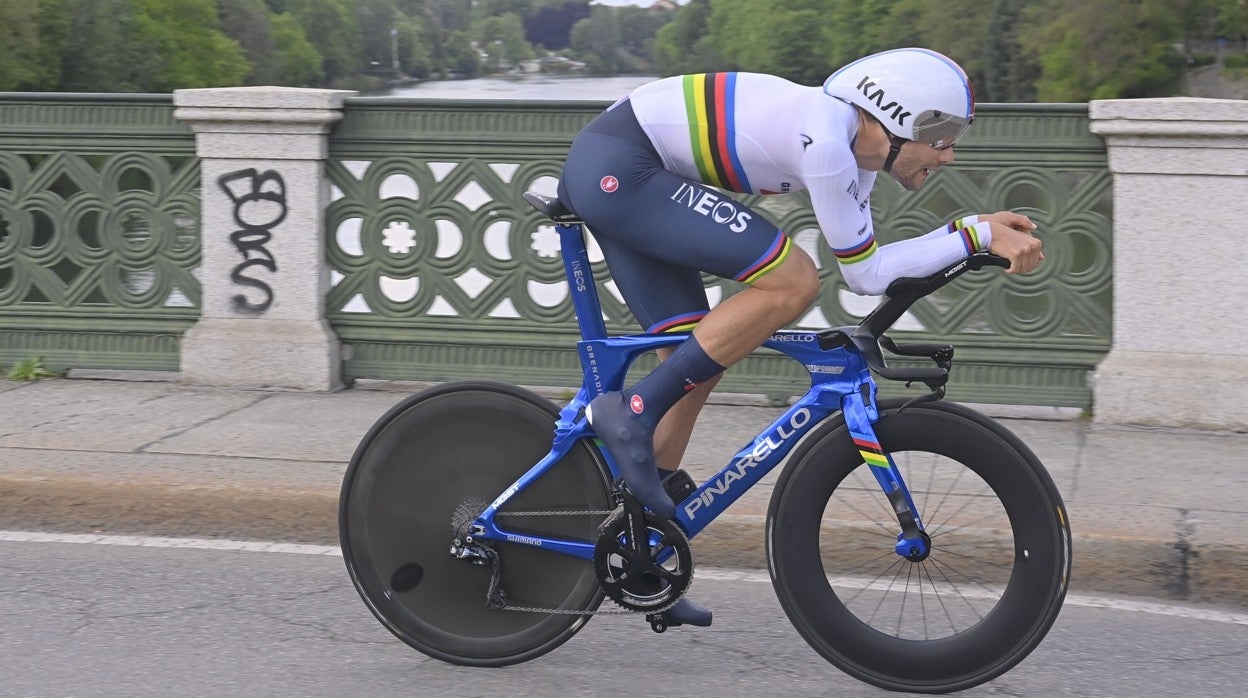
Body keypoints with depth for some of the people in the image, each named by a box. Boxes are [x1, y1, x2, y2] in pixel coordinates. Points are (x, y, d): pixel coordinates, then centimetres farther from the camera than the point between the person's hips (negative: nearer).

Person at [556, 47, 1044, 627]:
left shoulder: (854, 148, 8)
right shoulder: (824, 135, -20)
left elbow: (863, 271, 10)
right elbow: (865, 274, -14)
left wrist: (981, 233, 5)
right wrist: (976, 234, -11)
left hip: (606, 172, 10)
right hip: (617, 168, -10)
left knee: (695, 367, 9)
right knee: (792, 284, -17)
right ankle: (631, 415, -12)